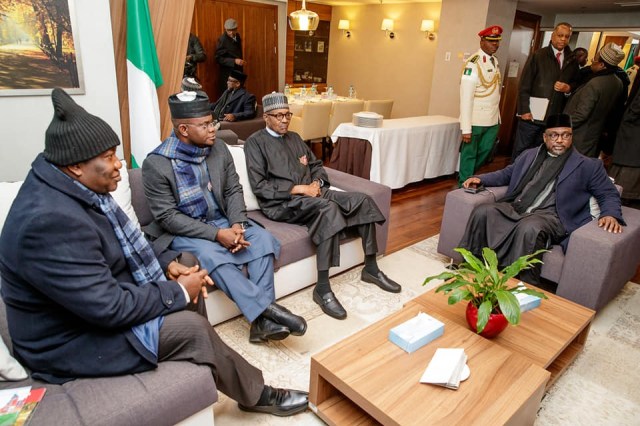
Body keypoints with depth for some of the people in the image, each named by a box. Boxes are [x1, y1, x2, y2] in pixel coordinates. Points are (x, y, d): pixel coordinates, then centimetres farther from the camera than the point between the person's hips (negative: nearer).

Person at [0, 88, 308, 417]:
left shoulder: (71, 187, -2)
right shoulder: (50, 221, -33)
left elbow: (121, 245, 11)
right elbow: (109, 308, -32)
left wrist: (167, 263, -3)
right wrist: (178, 292, -19)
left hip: (97, 304, 10)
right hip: (71, 340, -9)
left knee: (186, 273, 8)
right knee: (192, 328, -17)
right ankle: (257, 395, 8)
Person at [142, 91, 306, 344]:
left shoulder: (219, 149, -2)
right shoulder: (156, 164, -17)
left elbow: (233, 190, 3)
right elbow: (168, 217, -18)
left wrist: (237, 224, -17)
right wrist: (216, 234, -26)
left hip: (221, 221, 5)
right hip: (181, 231, -4)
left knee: (262, 239, -19)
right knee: (212, 255, -35)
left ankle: (262, 320, -23)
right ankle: (267, 308, -29)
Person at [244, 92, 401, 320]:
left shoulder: (294, 138, 21)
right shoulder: (255, 142, -2)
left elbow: (317, 165, 23)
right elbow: (259, 186, -12)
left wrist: (316, 183, -2)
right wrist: (299, 188, -16)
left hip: (310, 193, 8)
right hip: (281, 202, -7)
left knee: (362, 200, -8)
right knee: (328, 208, -36)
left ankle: (371, 268, 4)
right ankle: (322, 288, -31)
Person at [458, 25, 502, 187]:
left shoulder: (495, 61, 11)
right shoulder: (473, 63, -14)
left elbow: (495, 91, 13)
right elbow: (465, 97, -18)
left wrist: (498, 117, 8)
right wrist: (466, 128, -21)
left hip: (493, 120, 8)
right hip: (476, 120, -7)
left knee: (485, 153, 16)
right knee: (469, 154, 5)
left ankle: (467, 177, 36)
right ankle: (464, 185, 21)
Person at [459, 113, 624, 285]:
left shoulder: (588, 166, 12)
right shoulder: (529, 155, 23)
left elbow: (609, 194, 13)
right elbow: (506, 174, 31)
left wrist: (610, 214, -10)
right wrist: (480, 179, 13)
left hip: (549, 216, -4)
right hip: (515, 208, 4)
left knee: (529, 228, -38)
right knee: (482, 211, -24)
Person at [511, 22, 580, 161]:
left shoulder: (572, 61, 11)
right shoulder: (538, 55, -1)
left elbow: (576, 83, 19)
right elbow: (524, 85, -6)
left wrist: (569, 88, -6)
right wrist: (524, 110, -13)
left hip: (554, 118, 4)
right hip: (532, 115, -4)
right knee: (520, 151, 1)